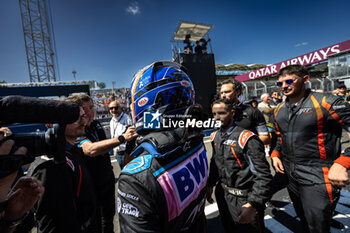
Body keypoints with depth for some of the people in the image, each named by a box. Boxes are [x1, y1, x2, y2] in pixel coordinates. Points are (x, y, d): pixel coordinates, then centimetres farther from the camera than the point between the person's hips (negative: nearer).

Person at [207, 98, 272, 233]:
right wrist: (210, 185, 13)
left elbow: (263, 175, -20)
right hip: (222, 194, 6)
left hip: (243, 198, -6)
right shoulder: (215, 137, 1)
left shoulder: (247, 138, -20)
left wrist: (252, 204, -23)